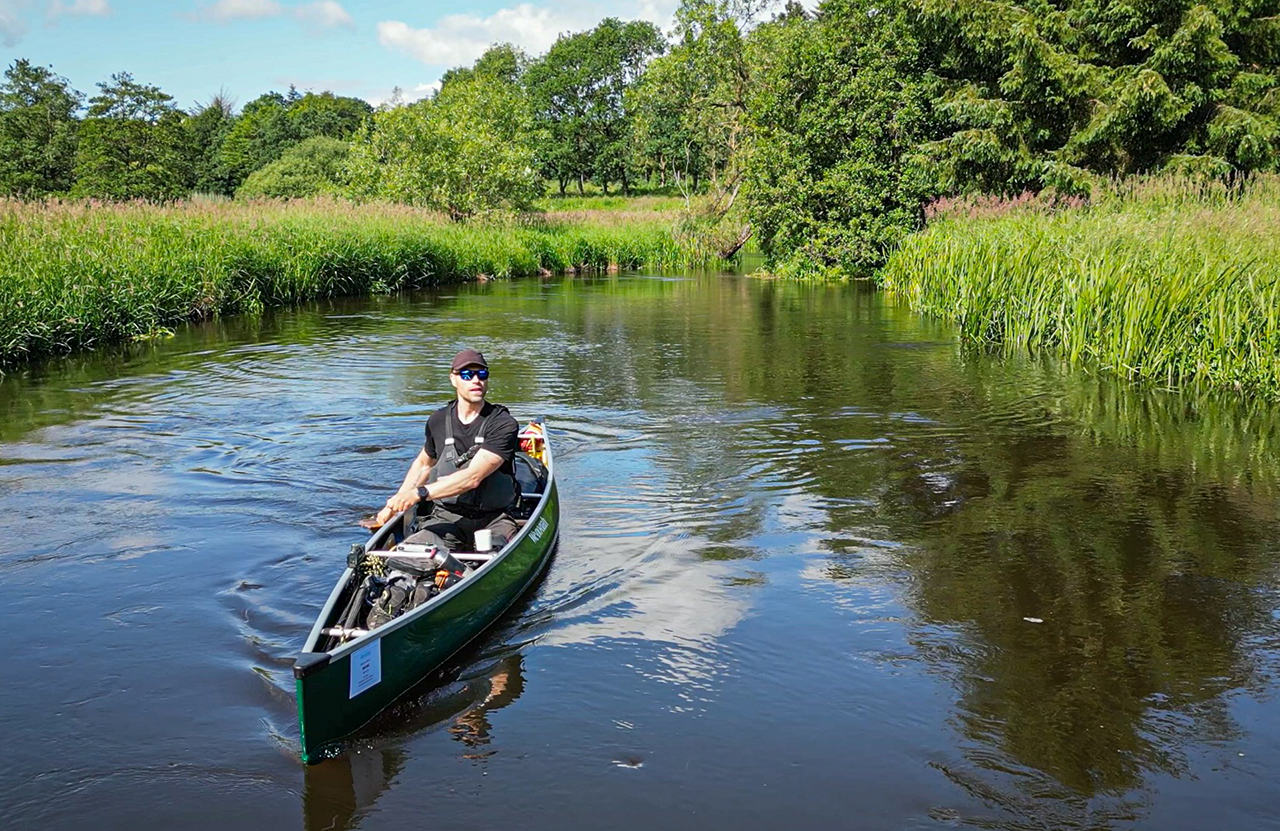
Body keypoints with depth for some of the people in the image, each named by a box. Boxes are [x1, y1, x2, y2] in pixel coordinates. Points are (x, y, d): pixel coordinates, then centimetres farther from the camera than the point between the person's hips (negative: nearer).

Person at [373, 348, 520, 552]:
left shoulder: (503, 424, -8)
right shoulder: (438, 421, 7)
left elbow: (472, 478, -20)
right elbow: (423, 464, 28)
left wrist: (420, 493, -27)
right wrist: (396, 503, 20)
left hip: (493, 520, -2)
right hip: (446, 518, 3)